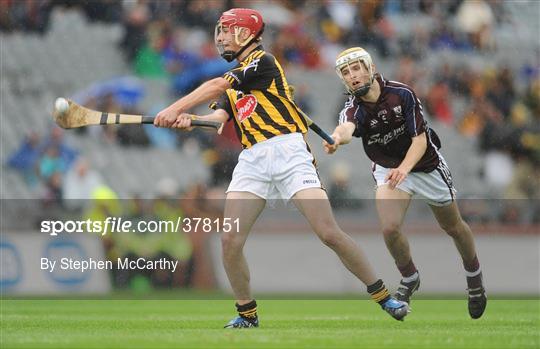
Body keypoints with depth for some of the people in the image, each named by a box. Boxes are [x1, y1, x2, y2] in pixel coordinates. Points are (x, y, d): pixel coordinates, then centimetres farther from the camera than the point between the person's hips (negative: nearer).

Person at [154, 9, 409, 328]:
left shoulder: (263, 62, 1)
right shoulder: (233, 81, 24)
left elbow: (216, 87, -10)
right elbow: (219, 116, 6)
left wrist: (175, 109, -11)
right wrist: (189, 121, -14)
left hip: (288, 152, -7)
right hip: (252, 161, 7)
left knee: (329, 233, -14)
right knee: (230, 241, -9)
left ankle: (384, 297, -2)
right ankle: (247, 313, 8)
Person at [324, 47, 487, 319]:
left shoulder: (402, 94, -24)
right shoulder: (353, 109, -23)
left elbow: (420, 139, -23)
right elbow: (347, 127, -48)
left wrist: (404, 169, -41)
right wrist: (337, 137, -73)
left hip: (425, 164, 0)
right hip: (389, 169, 0)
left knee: (453, 227, 12)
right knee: (390, 228, -21)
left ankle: (474, 277, 40)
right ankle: (409, 280, 7)